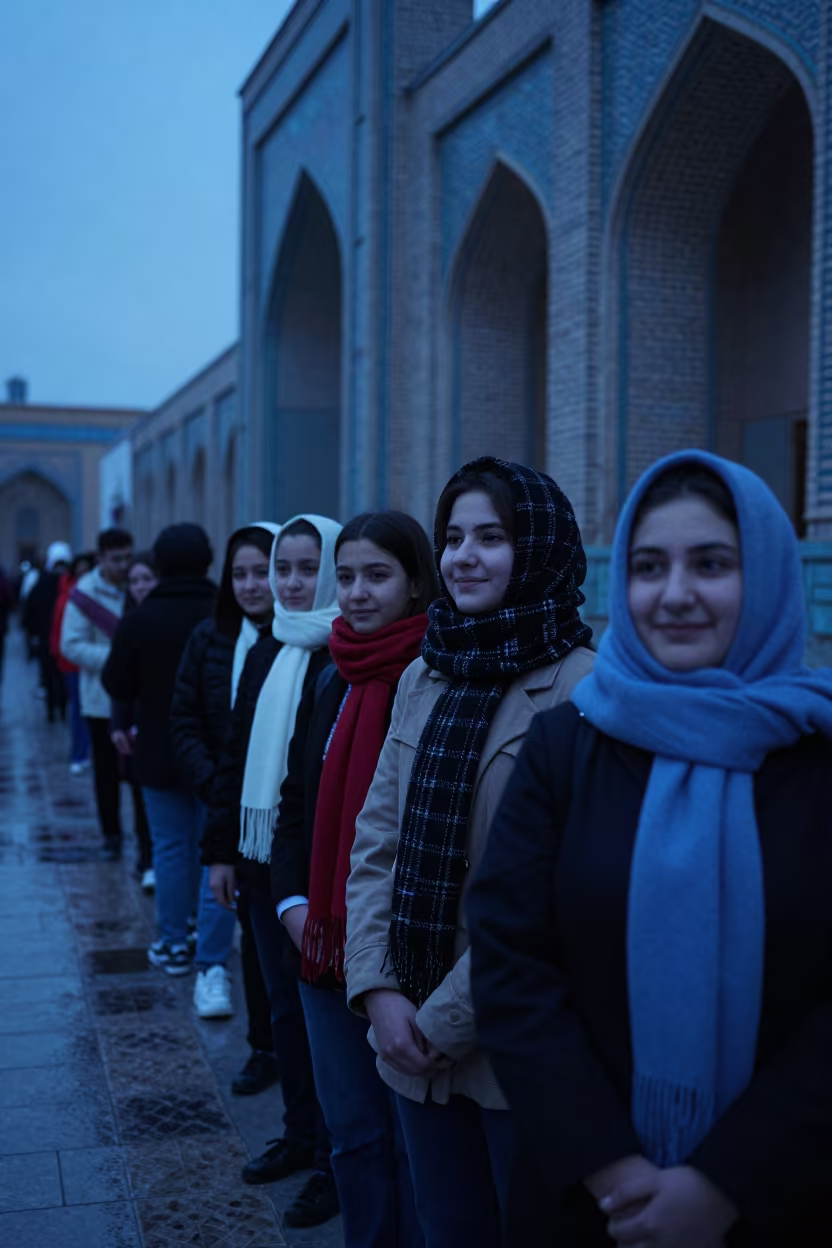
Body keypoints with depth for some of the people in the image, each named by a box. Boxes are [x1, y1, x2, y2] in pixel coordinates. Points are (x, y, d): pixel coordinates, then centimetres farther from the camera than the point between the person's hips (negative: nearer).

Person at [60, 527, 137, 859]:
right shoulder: (84, 593, -7)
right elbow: (71, 645, -9)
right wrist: (113, 657, -20)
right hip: (101, 698, 0)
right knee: (107, 771, 11)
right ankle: (111, 834, 24)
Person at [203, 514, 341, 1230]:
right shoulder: (265, 655, 9)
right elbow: (237, 755, 14)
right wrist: (223, 848, 10)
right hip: (264, 861, 7)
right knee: (285, 1007, 17)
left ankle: (332, 1164, 20)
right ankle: (300, 1136, 34)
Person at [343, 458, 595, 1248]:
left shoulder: (581, 689, -15)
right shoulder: (424, 677, 7)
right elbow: (376, 839, 6)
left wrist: (449, 1020, -14)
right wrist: (378, 990, -5)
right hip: (413, 1037, 6)